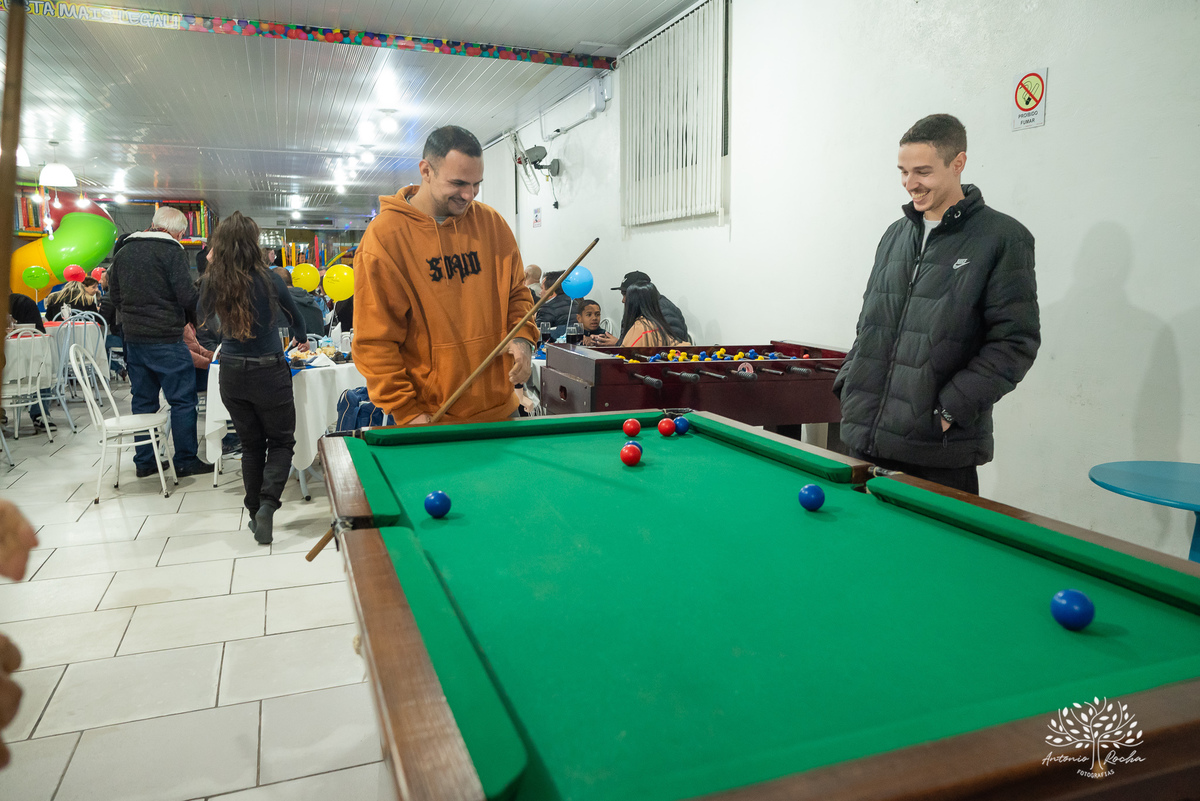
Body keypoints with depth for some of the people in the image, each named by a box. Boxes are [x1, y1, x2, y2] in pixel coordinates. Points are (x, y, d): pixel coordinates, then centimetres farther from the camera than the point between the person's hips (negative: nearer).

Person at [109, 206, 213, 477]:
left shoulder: (124, 251, 11)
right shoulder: (171, 250, -10)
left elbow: (115, 295, 18)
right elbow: (187, 296, -15)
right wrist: (196, 315, 3)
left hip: (133, 337, 7)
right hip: (165, 339, -7)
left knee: (143, 400, 14)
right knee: (183, 400, 2)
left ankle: (144, 461, 19)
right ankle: (186, 461, 6)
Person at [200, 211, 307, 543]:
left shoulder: (214, 282, -4)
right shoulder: (267, 279, -11)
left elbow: (206, 305, 19)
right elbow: (293, 313, 7)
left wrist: (210, 268, 17)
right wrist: (301, 338, 28)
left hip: (232, 373, 3)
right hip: (268, 371, -3)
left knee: (250, 444, 17)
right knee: (281, 441, 11)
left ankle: (255, 512, 22)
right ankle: (267, 503, -9)